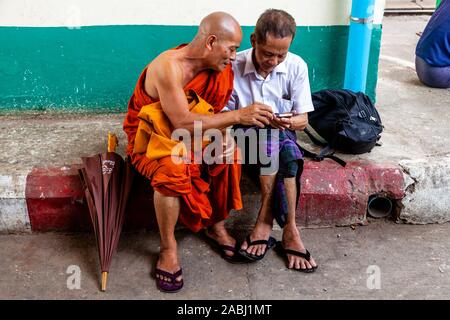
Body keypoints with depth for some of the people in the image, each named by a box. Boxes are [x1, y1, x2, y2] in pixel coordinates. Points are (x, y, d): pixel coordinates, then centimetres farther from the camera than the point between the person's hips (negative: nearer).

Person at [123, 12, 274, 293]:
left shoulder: (216, 67, -5)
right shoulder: (169, 67, -29)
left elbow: (213, 112, 2)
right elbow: (182, 122, -35)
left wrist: (224, 134, -19)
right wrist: (237, 116, -35)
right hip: (153, 136, -5)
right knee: (173, 169, -36)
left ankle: (217, 225, -1)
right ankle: (168, 248, -16)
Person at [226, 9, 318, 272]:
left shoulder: (297, 66, -5)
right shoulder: (234, 67, -11)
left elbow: (303, 120, -3)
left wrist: (288, 122, -26)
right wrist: (245, 114, -27)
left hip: (282, 136, 2)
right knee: (271, 135, -34)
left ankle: (266, 220, -22)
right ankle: (288, 228, -29)